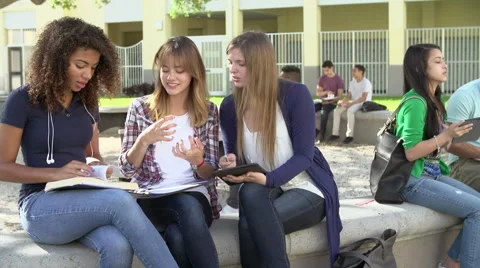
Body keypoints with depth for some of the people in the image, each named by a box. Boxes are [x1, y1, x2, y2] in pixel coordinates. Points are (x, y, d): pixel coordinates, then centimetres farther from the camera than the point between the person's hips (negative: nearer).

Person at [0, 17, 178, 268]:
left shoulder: (87, 101, 10)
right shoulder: (23, 100, -6)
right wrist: (56, 173, -20)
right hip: (41, 205, -4)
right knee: (120, 201, -35)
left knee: (118, 247, -33)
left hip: (82, 199, 5)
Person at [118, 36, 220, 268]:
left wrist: (197, 160, -18)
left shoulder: (208, 111, 8)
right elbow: (127, 169, 4)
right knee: (182, 222, -36)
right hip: (151, 199, -1)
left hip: (195, 197, 1)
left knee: (178, 236, -35)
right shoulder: (140, 107, 6)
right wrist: (144, 140, -16)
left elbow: (209, 175, 6)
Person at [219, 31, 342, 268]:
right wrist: (230, 167, -23)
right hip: (262, 194, 4)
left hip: (306, 189, -4)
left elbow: (303, 155, -17)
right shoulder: (229, 106, -2)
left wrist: (267, 179, -33)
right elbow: (234, 158, 2)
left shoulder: (295, 94, -14)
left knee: (249, 226, -31)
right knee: (250, 193, -34)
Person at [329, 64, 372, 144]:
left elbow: (364, 98, -22)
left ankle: (350, 135, -34)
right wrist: (342, 102, -7)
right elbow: (349, 96, 14)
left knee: (350, 110, -37)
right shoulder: (352, 82, 14)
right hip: (353, 102, 8)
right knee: (337, 110, -10)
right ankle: (335, 133, -10)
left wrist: (351, 103, -28)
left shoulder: (366, 83, -12)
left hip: (364, 103, -8)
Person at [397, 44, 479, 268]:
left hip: (434, 173, 9)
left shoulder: (434, 101, 12)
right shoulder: (415, 102, -16)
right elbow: (411, 152, -20)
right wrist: (447, 135, -19)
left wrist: (449, 136, 0)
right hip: (414, 180, -9)